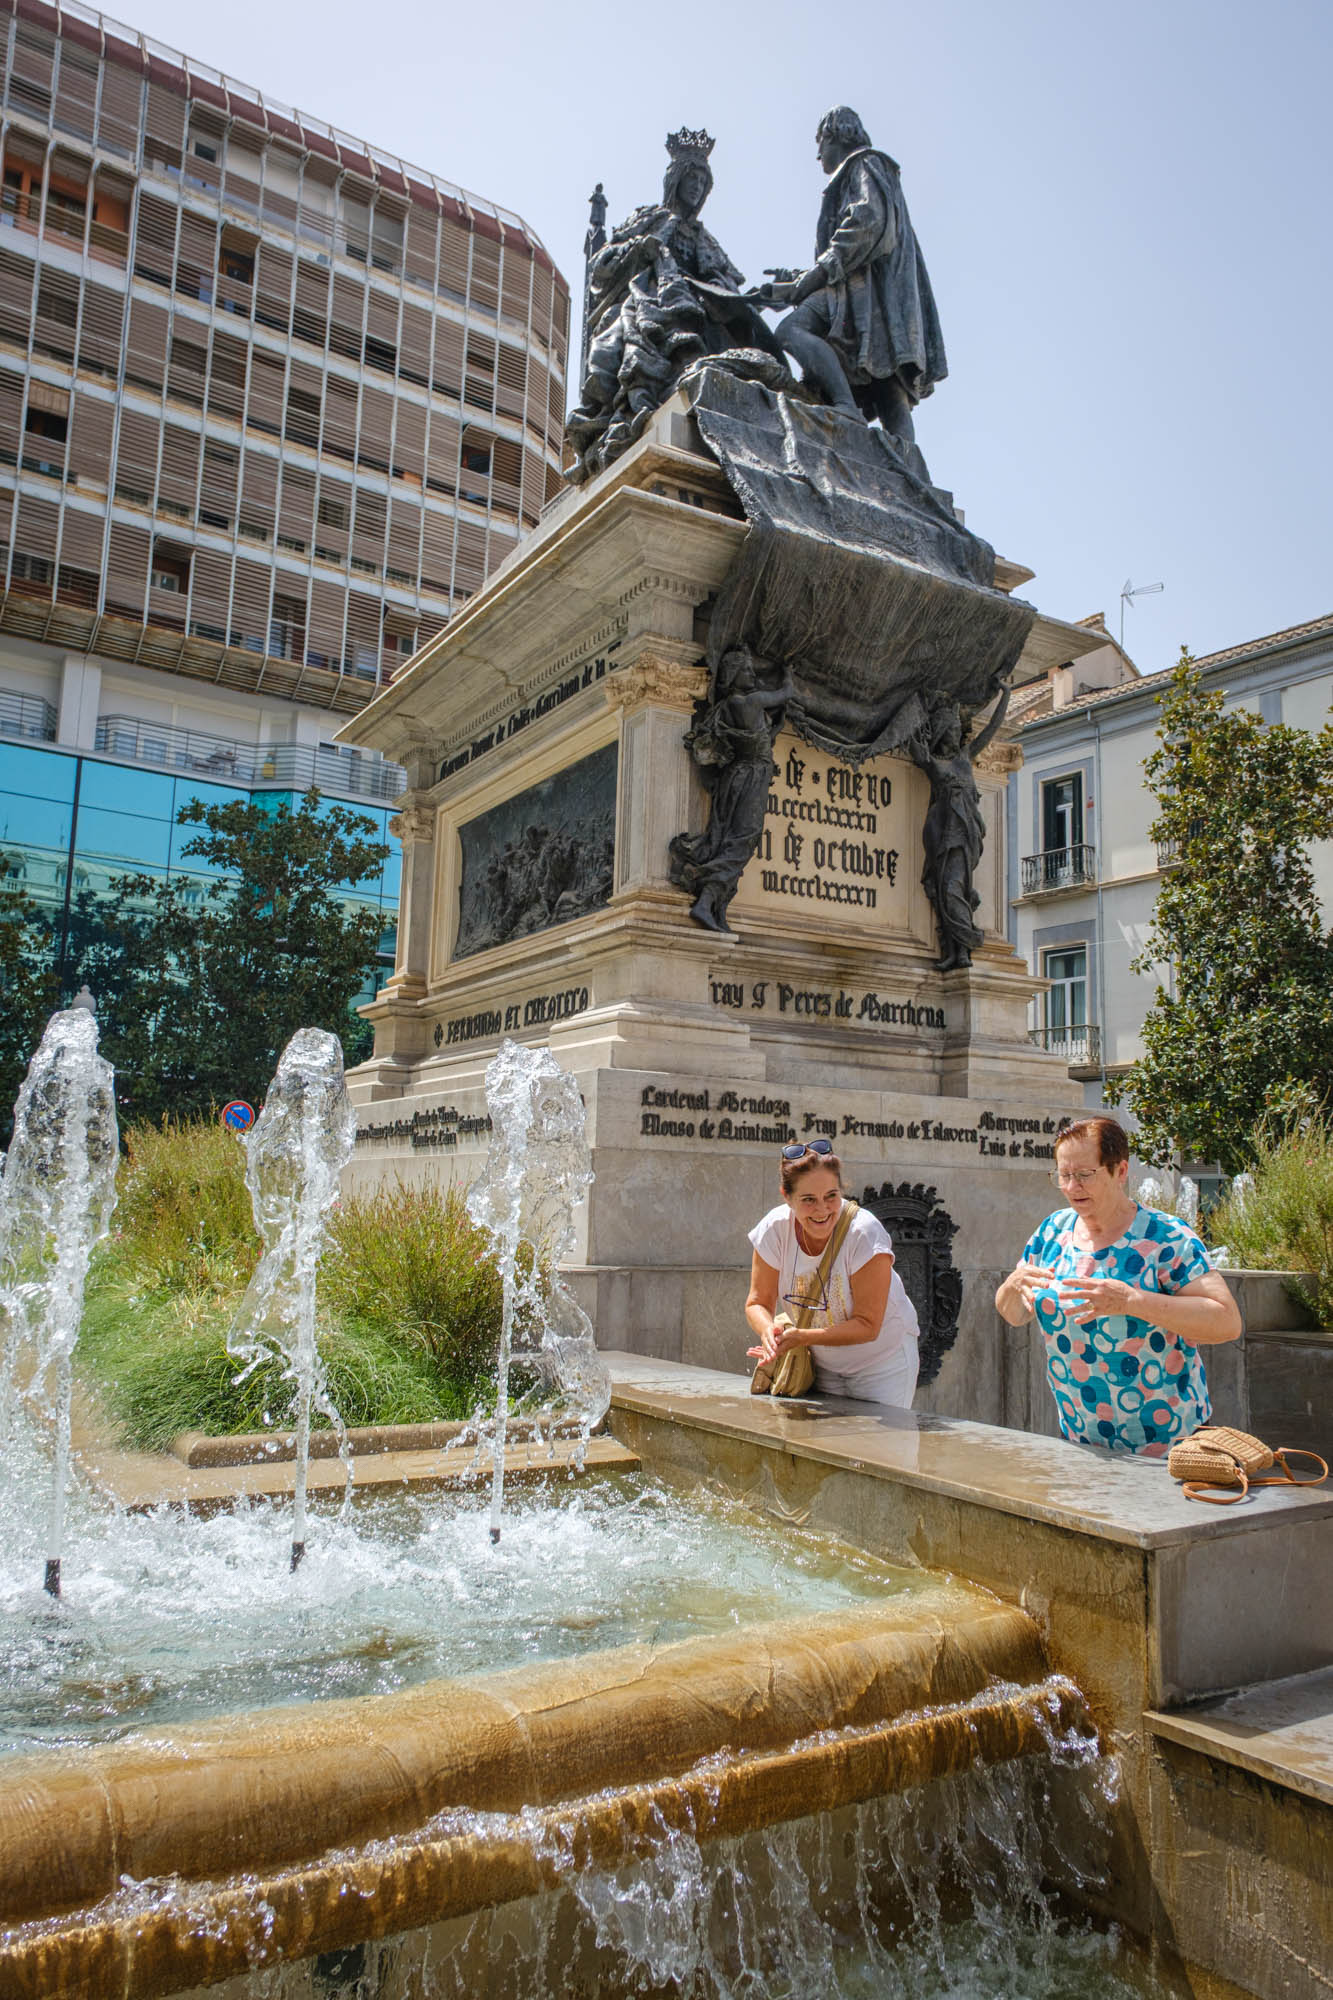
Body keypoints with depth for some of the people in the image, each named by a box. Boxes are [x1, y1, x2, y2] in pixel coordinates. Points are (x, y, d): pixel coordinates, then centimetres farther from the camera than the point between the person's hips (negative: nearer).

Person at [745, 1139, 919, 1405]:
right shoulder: (774, 1229, -17)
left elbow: (867, 1326, -26)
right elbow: (758, 1303, -8)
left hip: (882, 1360, -3)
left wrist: (803, 1337, -38)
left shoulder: (865, 1233, -27)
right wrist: (769, 1330, -31)